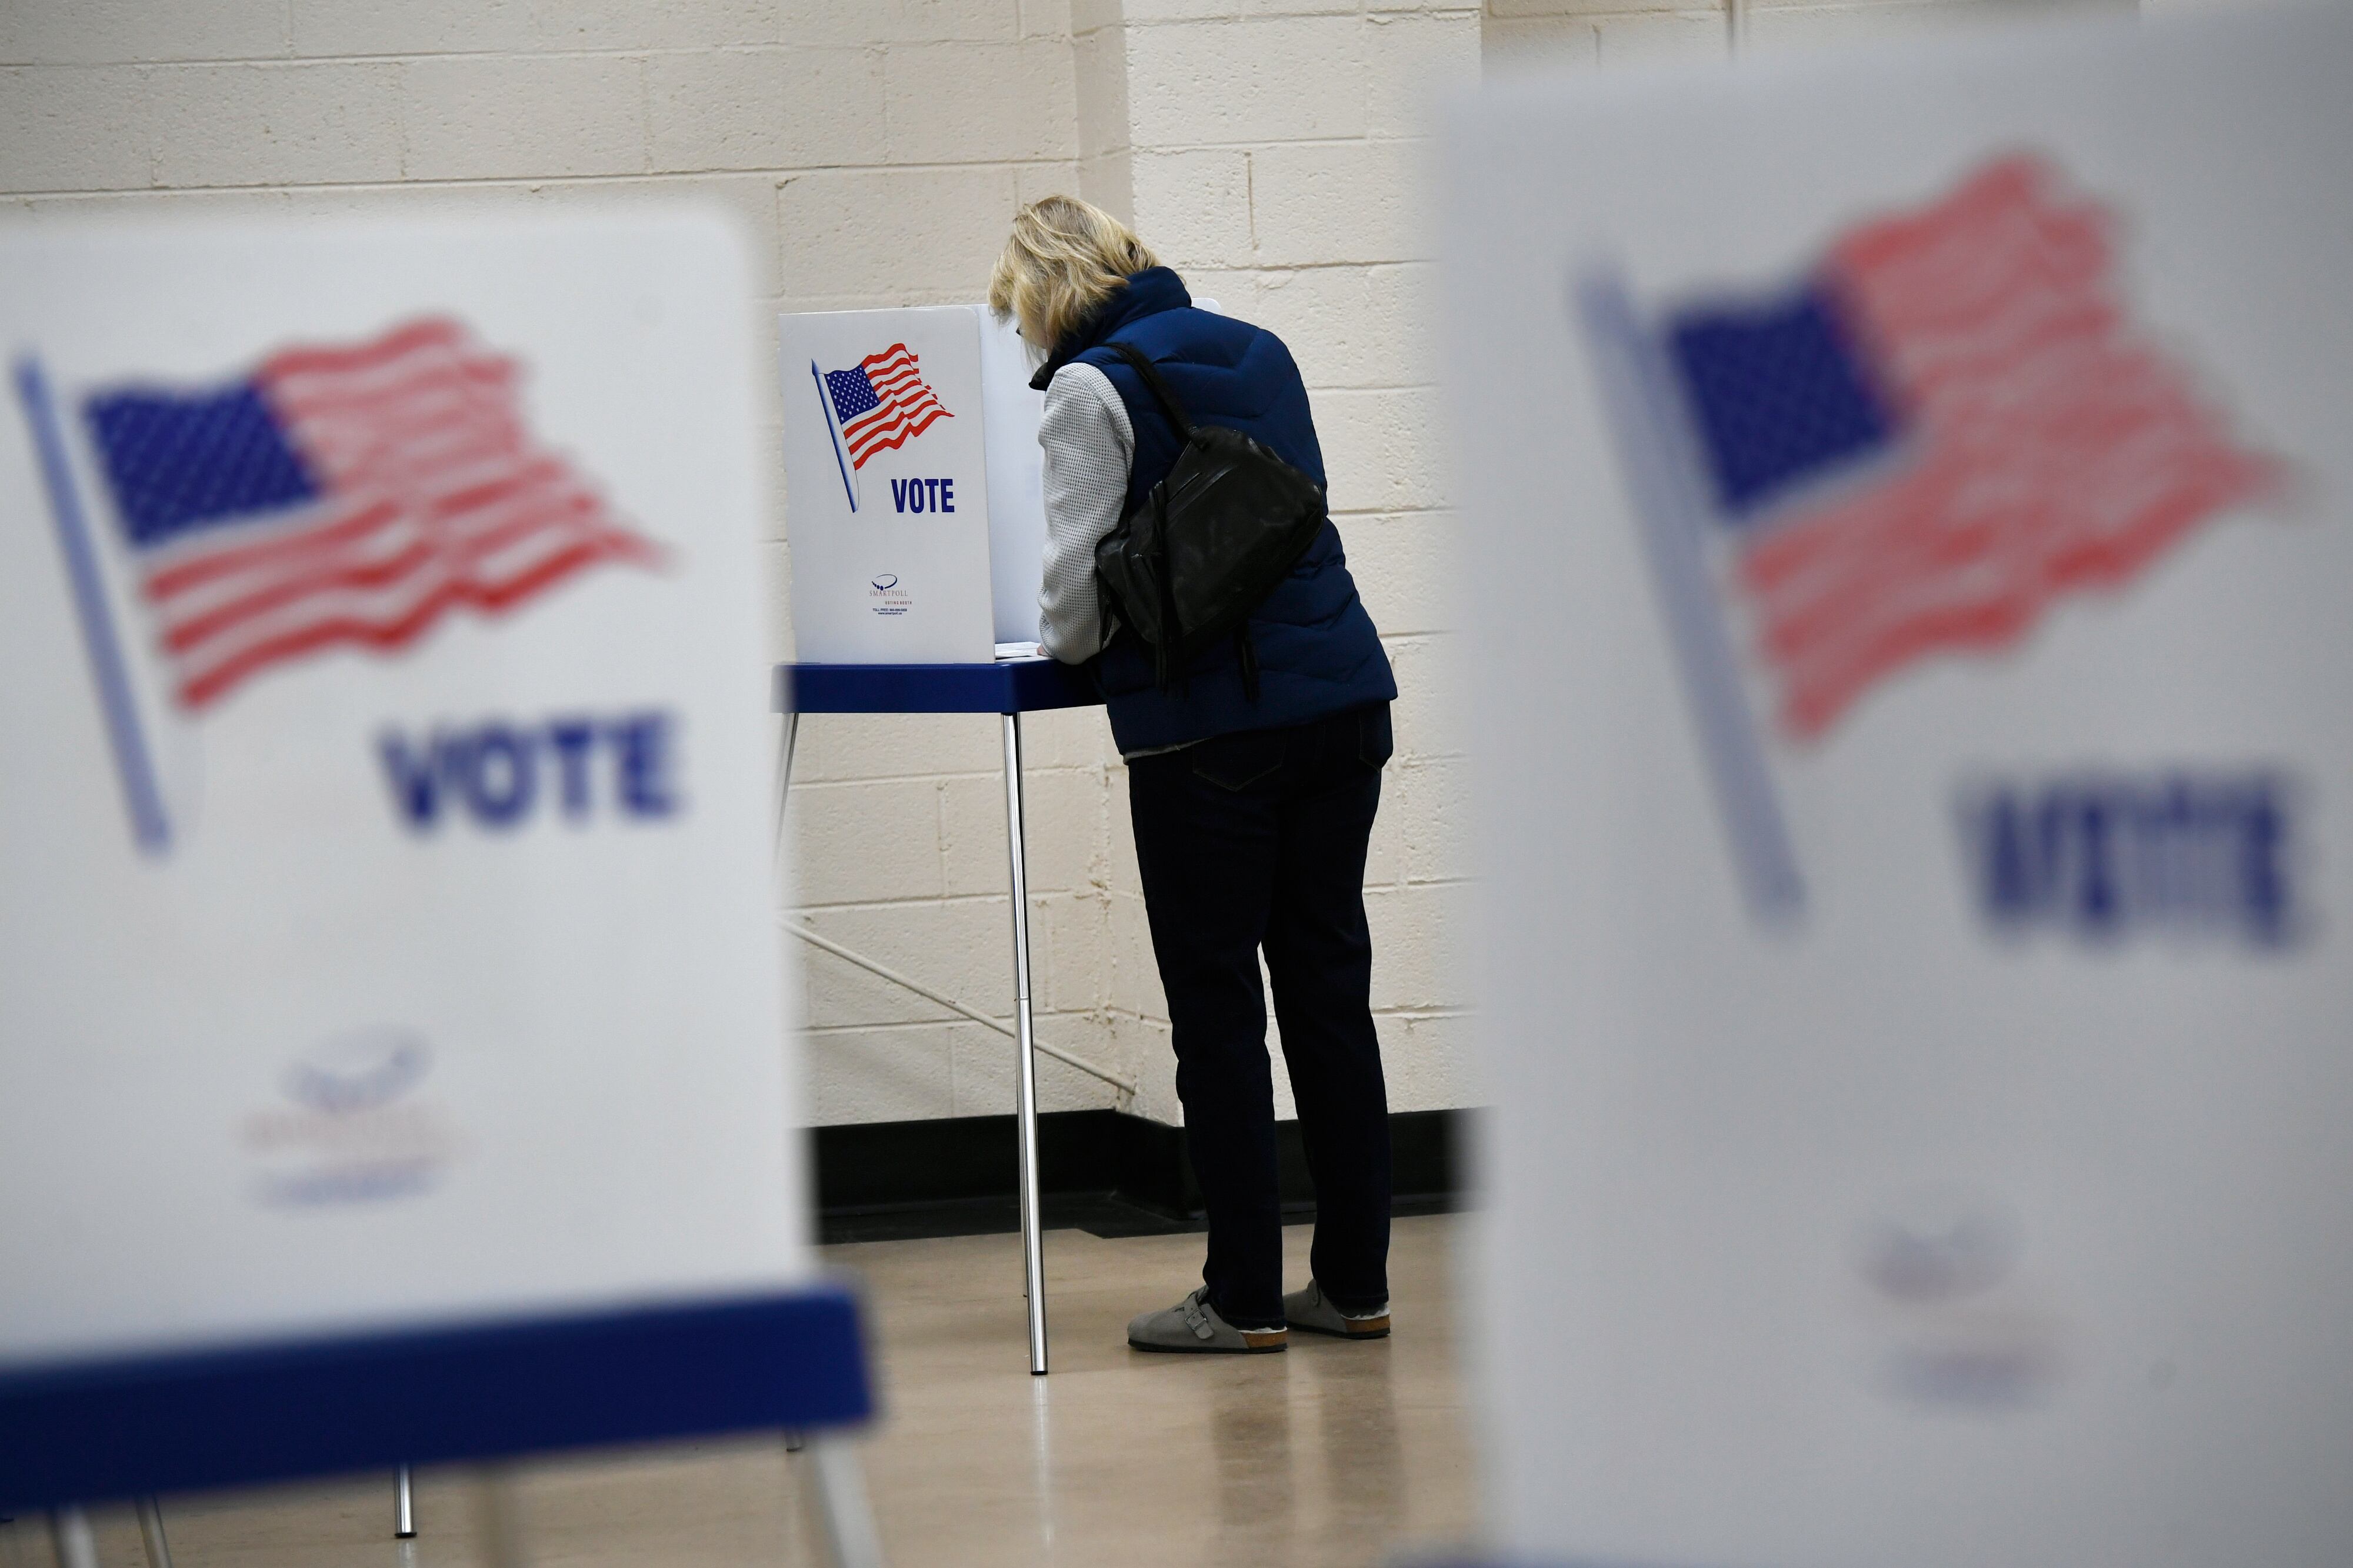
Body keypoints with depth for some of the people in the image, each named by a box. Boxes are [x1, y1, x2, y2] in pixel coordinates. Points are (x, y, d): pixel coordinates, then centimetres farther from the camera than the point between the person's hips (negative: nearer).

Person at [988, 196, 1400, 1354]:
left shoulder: (1092, 389, -7)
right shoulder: (1259, 350, 14)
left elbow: (1077, 583, -10)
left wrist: (1066, 644, 13)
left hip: (1209, 727, -6)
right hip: (1343, 695, 7)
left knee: (1216, 1008, 1)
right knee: (1329, 987, 10)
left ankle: (1244, 1297, 3)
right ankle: (1353, 1282, 13)